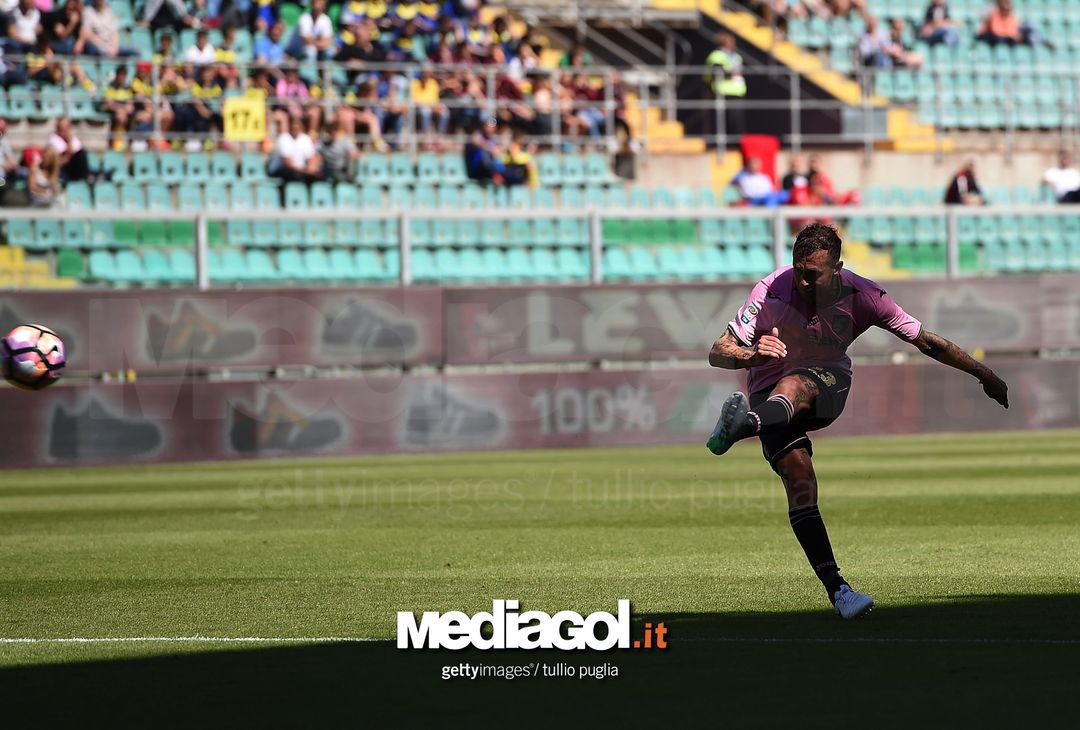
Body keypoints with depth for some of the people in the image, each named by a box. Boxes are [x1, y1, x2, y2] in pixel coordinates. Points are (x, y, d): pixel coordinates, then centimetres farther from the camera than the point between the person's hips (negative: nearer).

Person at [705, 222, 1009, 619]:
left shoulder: (862, 296, -15)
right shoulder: (771, 291, -19)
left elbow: (926, 341, -5)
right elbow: (718, 352, -19)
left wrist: (984, 374, -6)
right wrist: (751, 355, -41)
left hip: (827, 382, 1)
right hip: (769, 390, -1)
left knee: (792, 386, -36)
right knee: (799, 476, -25)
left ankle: (744, 424, -68)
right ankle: (836, 589, -31)